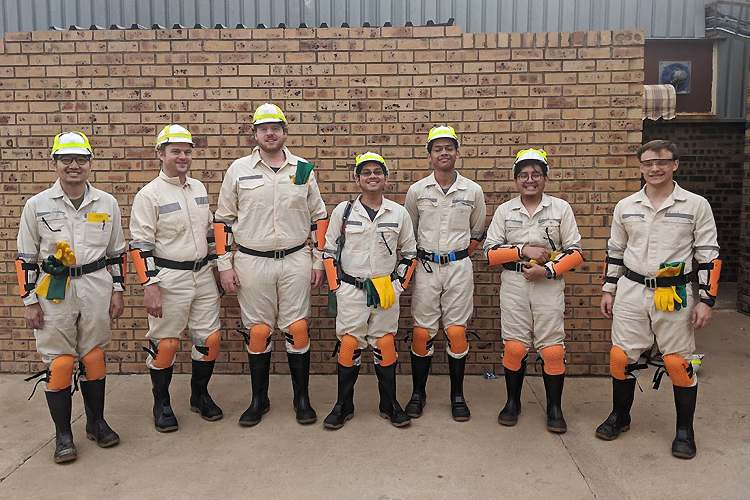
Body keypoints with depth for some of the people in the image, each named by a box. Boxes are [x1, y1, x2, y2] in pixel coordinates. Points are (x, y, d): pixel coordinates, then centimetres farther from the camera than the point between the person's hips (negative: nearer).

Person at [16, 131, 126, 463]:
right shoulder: (36, 205, -1)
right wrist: (30, 302, -1)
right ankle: (63, 435, 13)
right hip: (53, 290, -1)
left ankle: (97, 423, 26)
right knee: (59, 363, 0)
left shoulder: (107, 203, 4)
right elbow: (26, 258, 2)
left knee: (94, 357, 10)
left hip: (96, 288, 2)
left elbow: (116, 251, 11)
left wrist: (117, 291, 8)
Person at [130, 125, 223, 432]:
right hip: (169, 279, -6)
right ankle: (161, 404, 21)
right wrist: (150, 285, -17)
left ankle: (200, 396, 27)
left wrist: (216, 265, 19)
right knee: (164, 343, 3)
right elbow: (140, 245, -12)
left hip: (203, 276, 6)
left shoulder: (199, 189, 11)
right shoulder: (149, 194, -9)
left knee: (210, 338, 8)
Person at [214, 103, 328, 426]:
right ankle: (259, 399, 21)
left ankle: (302, 398, 17)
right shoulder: (239, 170, 4)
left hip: (295, 260, 0)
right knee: (258, 331, 6)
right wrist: (225, 264, 0)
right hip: (252, 262, 0)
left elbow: (319, 217, 10)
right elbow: (223, 219, 5)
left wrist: (318, 260, 6)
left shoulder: (303, 170, 6)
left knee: (297, 328, 2)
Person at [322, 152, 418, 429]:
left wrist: (400, 284, 4)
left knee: (385, 344, 5)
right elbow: (329, 251, 7)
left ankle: (389, 404, 20)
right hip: (351, 290, -1)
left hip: (386, 290, 1)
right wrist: (336, 286, 1)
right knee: (349, 344, -1)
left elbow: (410, 252, 12)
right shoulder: (343, 211, 2)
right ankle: (343, 405, 15)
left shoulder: (399, 213, 4)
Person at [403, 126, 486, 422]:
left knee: (457, 331, 1)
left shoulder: (473, 191, 3)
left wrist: (460, 256, 9)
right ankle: (418, 393, 16)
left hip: (459, 267, 0)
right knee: (422, 332, 2)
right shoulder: (417, 190, 3)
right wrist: (418, 258, 9)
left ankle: (457, 396, 15)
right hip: (426, 266, 0)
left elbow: (478, 232, 15)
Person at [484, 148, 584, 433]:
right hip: (514, 284, 1)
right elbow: (491, 252, 2)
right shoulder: (504, 211, 8)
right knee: (514, 346, 2)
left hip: (549, 285, -1)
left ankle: (554, 408, 15)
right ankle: (512, 402, 21)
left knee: (552, 348, -2)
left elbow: (575, 253, 1)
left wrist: (548, 270, -12)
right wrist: (523, 251, -11)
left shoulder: (561, 209, 5)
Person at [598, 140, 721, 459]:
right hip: (631, 291, 3)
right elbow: (615, 251, 13)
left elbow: (709, 256, -2)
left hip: (675, 295, -3)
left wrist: (706, 300, -6)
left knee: (678, 361, 2)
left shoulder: (696, 205, -2)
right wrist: (608, 290, 11)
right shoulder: (625, 206, 6)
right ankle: (620, 416, 27)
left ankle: (685, 430, 21)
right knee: (621, 356, 6)